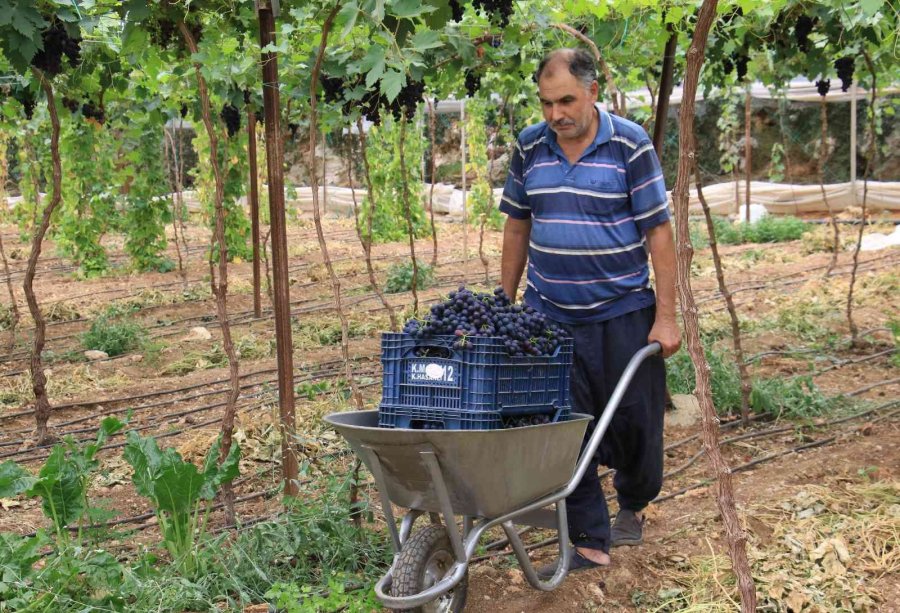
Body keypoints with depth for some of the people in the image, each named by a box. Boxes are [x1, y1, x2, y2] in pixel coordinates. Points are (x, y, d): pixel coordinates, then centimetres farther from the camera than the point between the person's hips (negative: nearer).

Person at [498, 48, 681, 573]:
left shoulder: (630, 145, -8)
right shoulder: (530, 147, 3)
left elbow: (658, 232, -8)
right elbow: (518, 228, 12)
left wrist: (666, 316, -11)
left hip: (622, 314, -3)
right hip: (550, 316, 3)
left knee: (633, 421, 9)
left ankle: (633, 505, 38)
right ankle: (590, 542, 12)